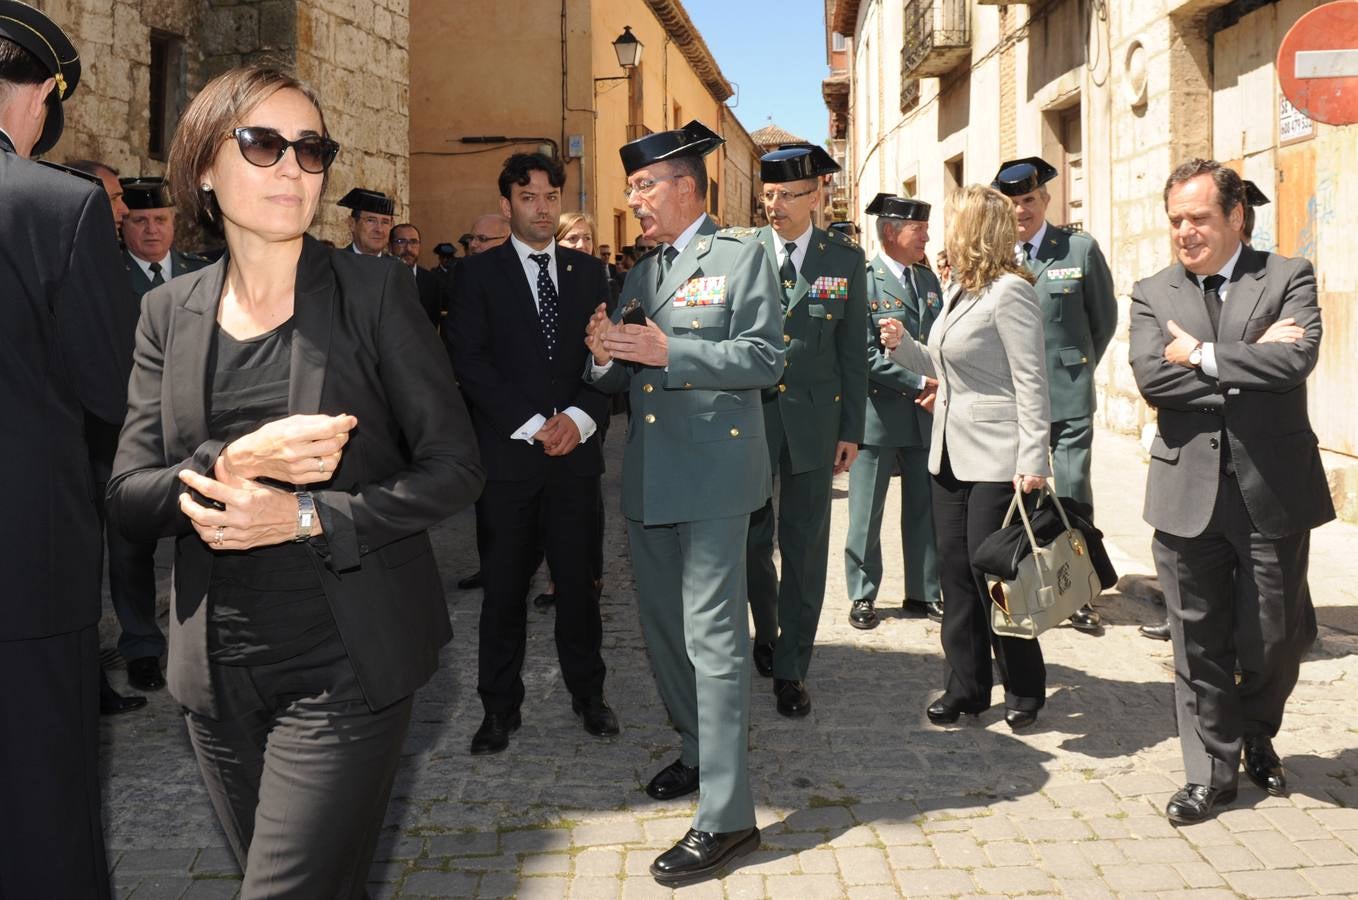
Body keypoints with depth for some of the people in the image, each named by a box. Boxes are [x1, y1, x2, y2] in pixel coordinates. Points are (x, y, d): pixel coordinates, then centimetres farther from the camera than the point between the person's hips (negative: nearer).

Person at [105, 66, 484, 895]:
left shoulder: (374, 290, -5)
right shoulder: (169, 313, 5)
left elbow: (455, 467, -7)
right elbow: (129, 498, 0)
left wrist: (308, 516, -19)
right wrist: (234, 465, -19)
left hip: (345, 670, -4)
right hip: (216, 673, 4)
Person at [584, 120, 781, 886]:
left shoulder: (741, 255, -3)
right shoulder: (642, 272, 18)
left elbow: (765, 358, -13)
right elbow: (623, 379, 18)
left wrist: (668, 352, -20)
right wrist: (607, 356, -6)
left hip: (713, 472, -8)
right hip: (650, 478, 8)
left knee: (713, 637, -8)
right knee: (663, 628, 16)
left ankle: (727, 815, -2)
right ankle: (701, 753, 35)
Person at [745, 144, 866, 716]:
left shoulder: (844, 258, 3)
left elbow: (853, 350, 5)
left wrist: (851, 429, 2)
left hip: (813, 417, 0)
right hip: (749, 415, 0)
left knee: (805, 549, 4)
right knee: (752, 542, 8)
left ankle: (790, 669, 16)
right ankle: (766, 636, 34)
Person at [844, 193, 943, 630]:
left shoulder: (929, 280, 12)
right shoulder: (862, 280, -10)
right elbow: (867, 355, -16)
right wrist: (920, 382, -16)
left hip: (925, 414, 6)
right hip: (877, 415, -6)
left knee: (924, 509, 12)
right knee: (866, 514, 6)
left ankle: (925, 592, 23)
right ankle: (862, 596, 18)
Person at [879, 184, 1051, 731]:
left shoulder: (1009, 291, -14)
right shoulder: (960, 290, 12)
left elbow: (1031, 382, -17)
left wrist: (1032, 460, -21)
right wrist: (903, 345, 6)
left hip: (997, 460, -9)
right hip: (952, 455, 9)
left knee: (994, 577, -1)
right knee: (956, 574, 11)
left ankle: (1024, 693, 17)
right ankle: (965, 688, 22)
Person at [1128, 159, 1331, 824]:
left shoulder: (1288, 278, 1)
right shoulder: (1152, 294, 6)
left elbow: (1297, 358, -18)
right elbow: (1151, 377, -11)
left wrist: (1202, 356, -14)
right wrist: (1251, 358, -14)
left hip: (1273, 492, -1)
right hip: (1188, 492, 1)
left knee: (1273, 638, 10)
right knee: (1198, 643, 7)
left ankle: (1257, 736, 40)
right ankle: (1210, 771, 22)